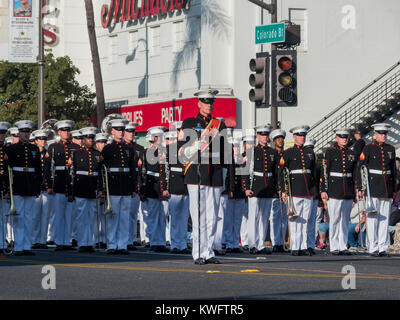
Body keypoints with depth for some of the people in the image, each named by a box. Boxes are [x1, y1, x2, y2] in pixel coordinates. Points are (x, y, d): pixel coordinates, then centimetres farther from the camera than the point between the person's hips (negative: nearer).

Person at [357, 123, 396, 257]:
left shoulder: (390, 149, 12)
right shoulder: (368, 149, -2)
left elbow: (393, 169, 17)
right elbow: (360, 168, -4)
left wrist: (394, 189, 14)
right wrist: (360, 188, -9)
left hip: (387, 189, 4)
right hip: (373, 187, -4)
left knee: (385, 219, 5)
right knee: (372, 218, -3)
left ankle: (383, 248, 8)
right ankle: (373, 248, 0)